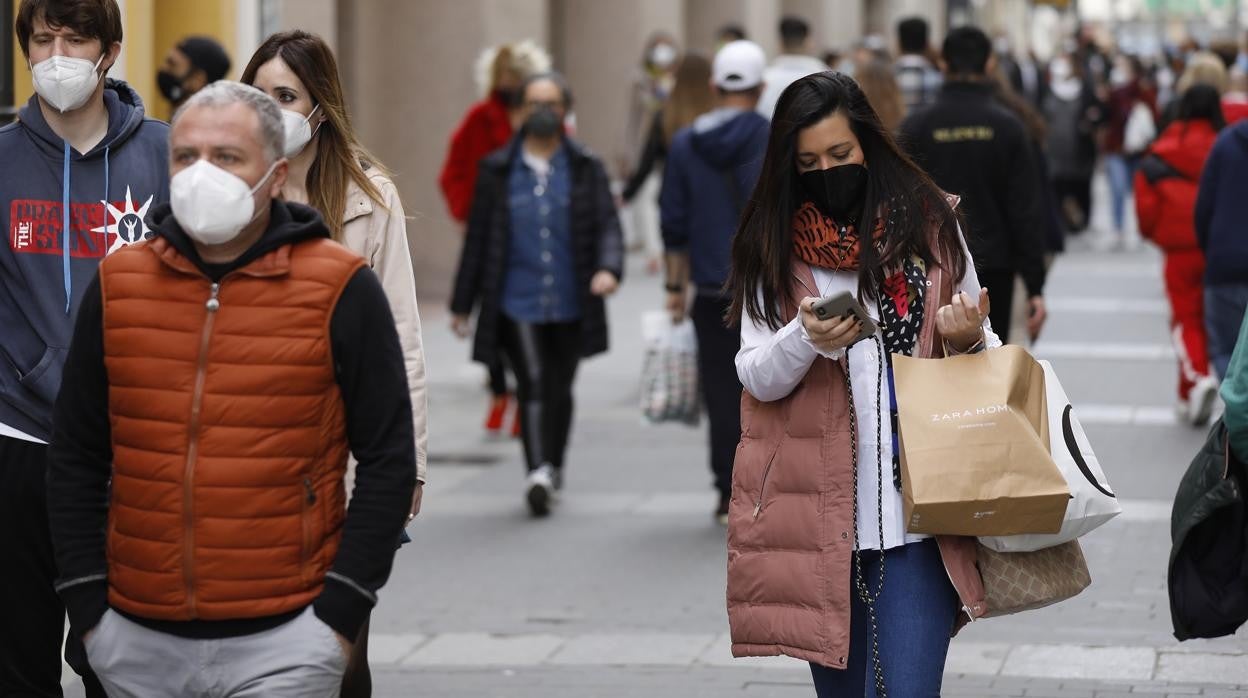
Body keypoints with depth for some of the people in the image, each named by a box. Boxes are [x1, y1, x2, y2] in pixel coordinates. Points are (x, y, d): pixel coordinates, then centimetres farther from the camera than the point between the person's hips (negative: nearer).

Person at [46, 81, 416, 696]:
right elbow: (75, 459, 12)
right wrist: (87, 606, 4)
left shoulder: (340, 289, -2)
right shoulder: (117, 284, 7)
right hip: (137, 646, 4)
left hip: (280, 645, -4)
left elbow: (388, 461, -1)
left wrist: (339, 614, -7)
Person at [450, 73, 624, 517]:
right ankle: (538, 473, -25)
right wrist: (463, 304, 10)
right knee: (533, 383, -16)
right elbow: (478, 238, 9)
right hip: (517, 302, -2)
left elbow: (607, 226, -1)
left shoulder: (586, 170, 7)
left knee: (559, 390, 11)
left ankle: (552, 471, 27)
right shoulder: (498, 171, 6)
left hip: (571, 305, 2)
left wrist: (609, 268, -23)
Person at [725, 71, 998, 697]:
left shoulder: (930, 224, 5)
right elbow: (756, 377, 1)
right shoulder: (775, 245, 5)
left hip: (916, 507, -1)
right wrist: (806, 339, -19)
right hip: (818, 510, 1)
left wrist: (966, 339, -10)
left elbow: (982, 351, 14)